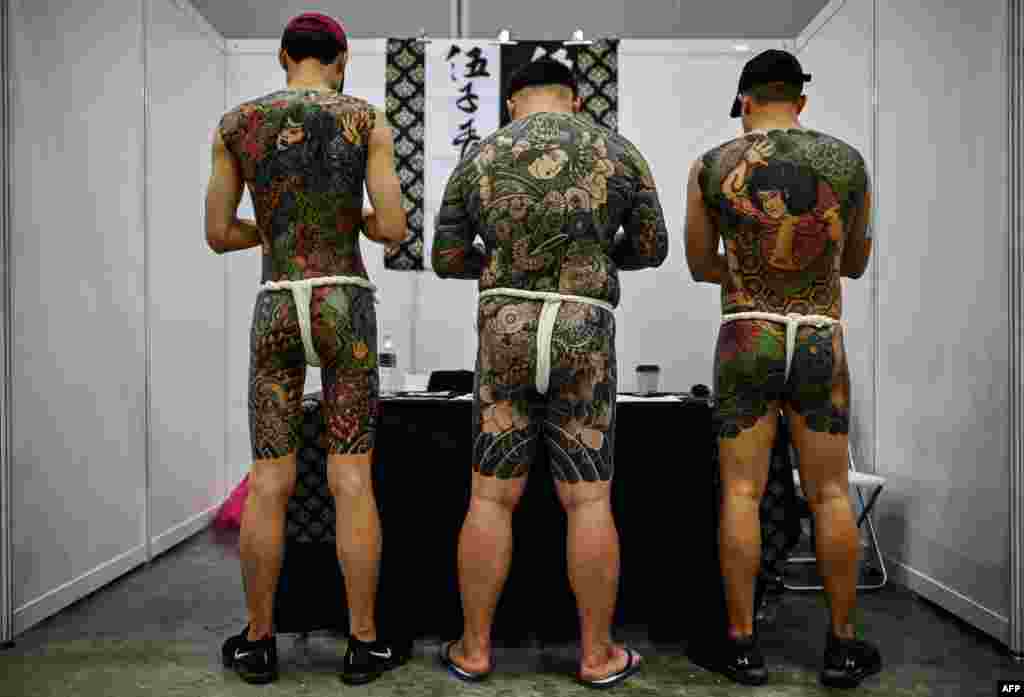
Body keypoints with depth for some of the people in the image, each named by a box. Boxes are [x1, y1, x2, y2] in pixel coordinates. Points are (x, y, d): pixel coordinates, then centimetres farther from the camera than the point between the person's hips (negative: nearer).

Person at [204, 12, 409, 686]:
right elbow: (395, 230, -8)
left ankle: (260, 641, 18)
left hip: (277, 314, 2)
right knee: (353, 482, 3)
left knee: (270, 484, 9)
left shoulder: (235, 123, 7)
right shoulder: (369, 121, 1)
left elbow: (217, 236, 7)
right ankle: (364, 643, 10)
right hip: (347, 312, -1)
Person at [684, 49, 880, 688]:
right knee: (830, 493, 10)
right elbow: (856, 264, 14)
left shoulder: (711, 167, -1)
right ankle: (844, 644, 19)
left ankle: (743, 644, 10)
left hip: (745, 341, -1)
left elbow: (699, 265, 9)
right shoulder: (848, 162, 3)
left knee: (741, 492, 4)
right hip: (822, 344, 1)